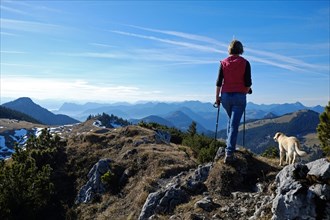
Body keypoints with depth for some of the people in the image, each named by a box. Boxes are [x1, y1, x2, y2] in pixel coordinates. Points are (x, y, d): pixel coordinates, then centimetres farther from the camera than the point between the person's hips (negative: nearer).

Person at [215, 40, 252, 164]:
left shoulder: (223, 63, 2)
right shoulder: (245, 63, -2)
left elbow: (219, 82, -1)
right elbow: (248, 83, -4)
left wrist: (217, 97, 6)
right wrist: (246, 91, 17)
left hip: (225, 95, 3)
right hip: (239, 96, -2)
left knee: (231, 119, 25)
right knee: (234, 124, -3)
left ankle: (229, 144, 26)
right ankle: (229, 153, -9)